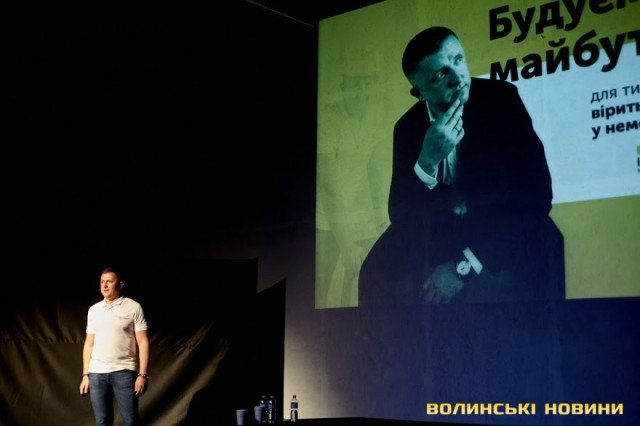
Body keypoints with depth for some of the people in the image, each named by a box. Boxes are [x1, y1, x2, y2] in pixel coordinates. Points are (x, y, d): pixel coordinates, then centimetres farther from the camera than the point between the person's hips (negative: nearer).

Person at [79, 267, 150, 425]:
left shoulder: (133, 307, -1)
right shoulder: (93, 310, 11)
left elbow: (143, 342, -4)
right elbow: (89, 344, 15)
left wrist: (143, 374, -11)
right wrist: (85, 375, 10)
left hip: (124, 371, -4)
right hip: (97, 372, 4)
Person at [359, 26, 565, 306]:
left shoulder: (501, 99, -10)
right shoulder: (408, 127, -1)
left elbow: (537, 192, -17)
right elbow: (400, 215, -6)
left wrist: (464, 265, -24)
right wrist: (427, 161, -26)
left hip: (505, 236, -3)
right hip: (442, 239, 3)